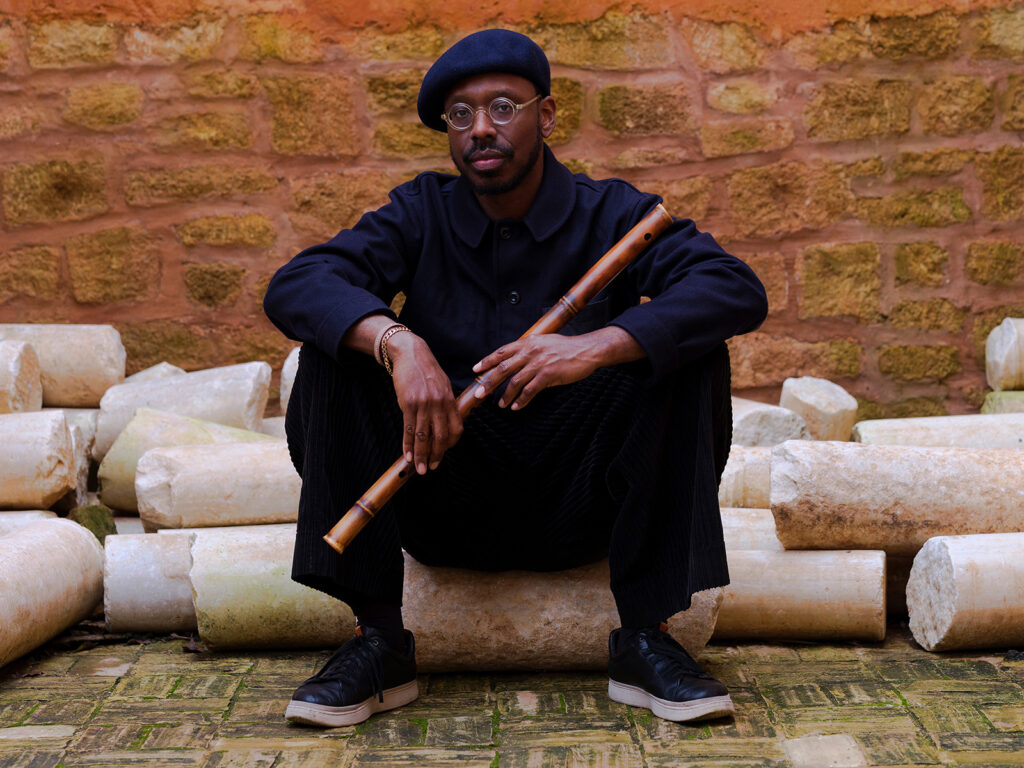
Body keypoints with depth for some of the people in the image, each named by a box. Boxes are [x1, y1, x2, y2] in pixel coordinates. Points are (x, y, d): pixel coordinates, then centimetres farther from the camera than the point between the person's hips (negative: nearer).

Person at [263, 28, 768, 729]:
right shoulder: (422, 215, 2)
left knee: (687, 352, -22)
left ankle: (647, 636, -18)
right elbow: (294, 285, -14)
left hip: (580, 508, -1)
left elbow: (740, 290, -19)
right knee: (342, 344, -18)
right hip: (447, 506, 1)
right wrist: (397, 342, -34)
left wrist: (599, 345, -34)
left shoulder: (612, 215, -2)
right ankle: (378, 641, -18)